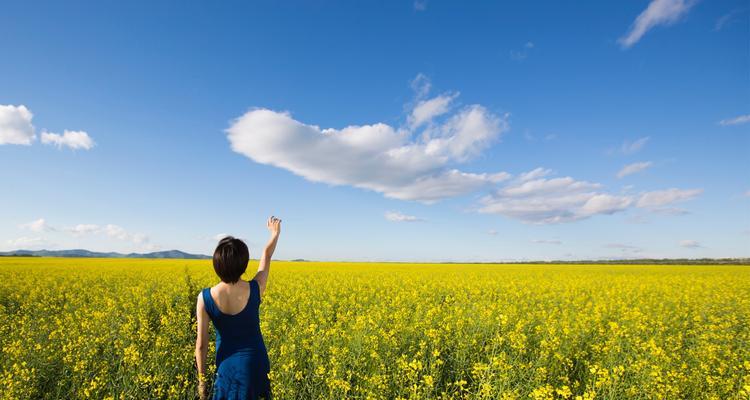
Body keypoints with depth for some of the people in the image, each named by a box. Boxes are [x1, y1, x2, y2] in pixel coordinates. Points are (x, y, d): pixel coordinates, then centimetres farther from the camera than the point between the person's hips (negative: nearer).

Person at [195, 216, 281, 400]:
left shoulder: (205, 298, -19)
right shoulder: (256, 290, -17)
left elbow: (201, 344, -12)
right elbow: (266, 255, 1)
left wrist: (201, 378, 2)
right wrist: (275, 233, 18)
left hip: (228, 366, 0)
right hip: (255, 364, 0)